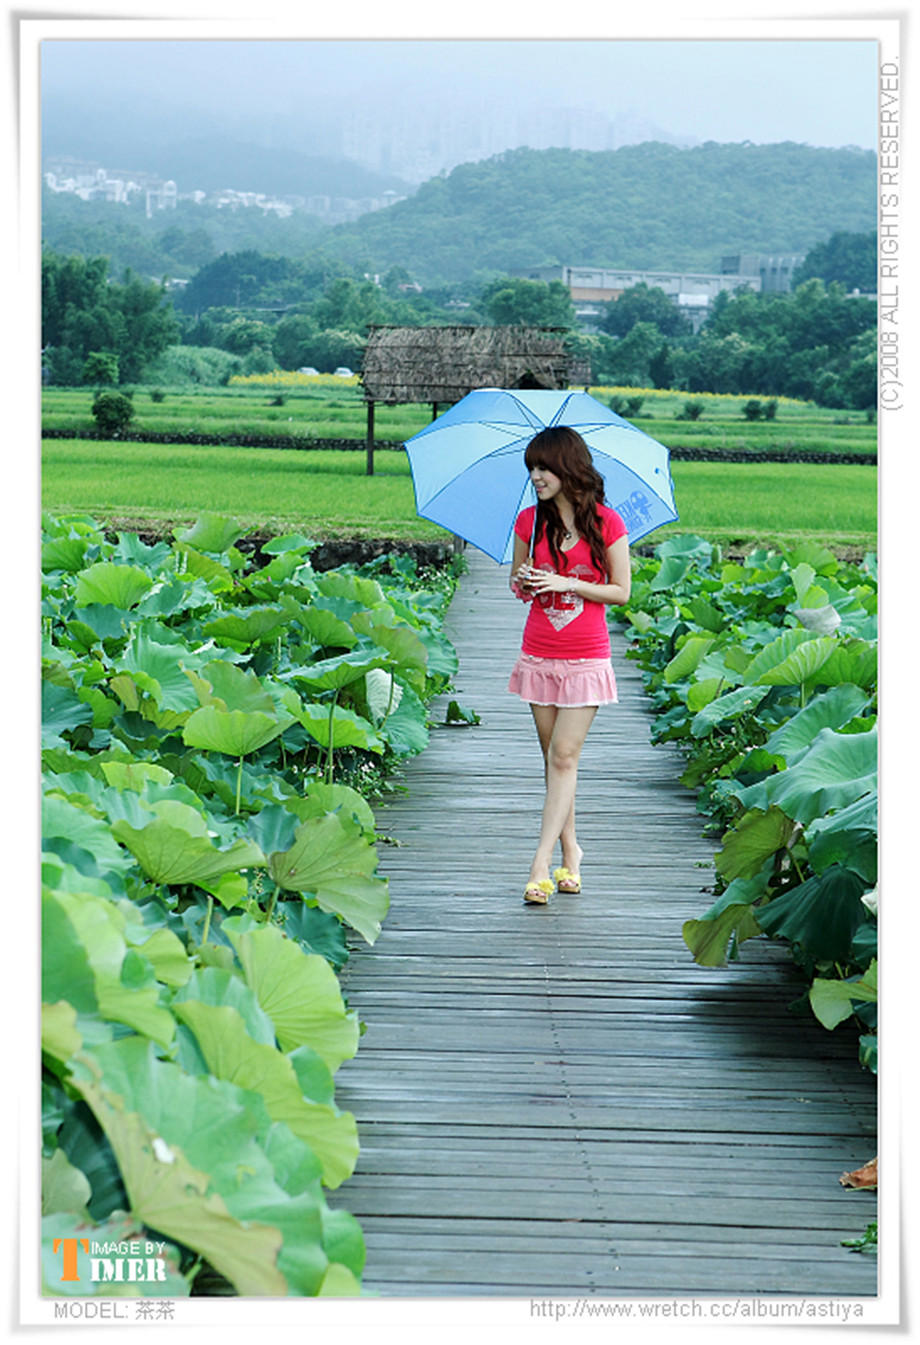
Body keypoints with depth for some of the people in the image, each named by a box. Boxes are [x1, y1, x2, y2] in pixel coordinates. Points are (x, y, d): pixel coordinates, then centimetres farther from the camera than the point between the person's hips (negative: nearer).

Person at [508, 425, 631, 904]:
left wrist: (568, 583, -14)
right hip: (539, 657, 4)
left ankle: (541, 862, -10)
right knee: (553, 759, 8)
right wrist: (523, 582, -10)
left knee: (563, 757, -9)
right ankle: (570, 851, 20)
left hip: (586, 658, -4)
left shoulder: (606, 523, -5)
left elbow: (621, 591, -2)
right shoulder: (530, 521, 5)